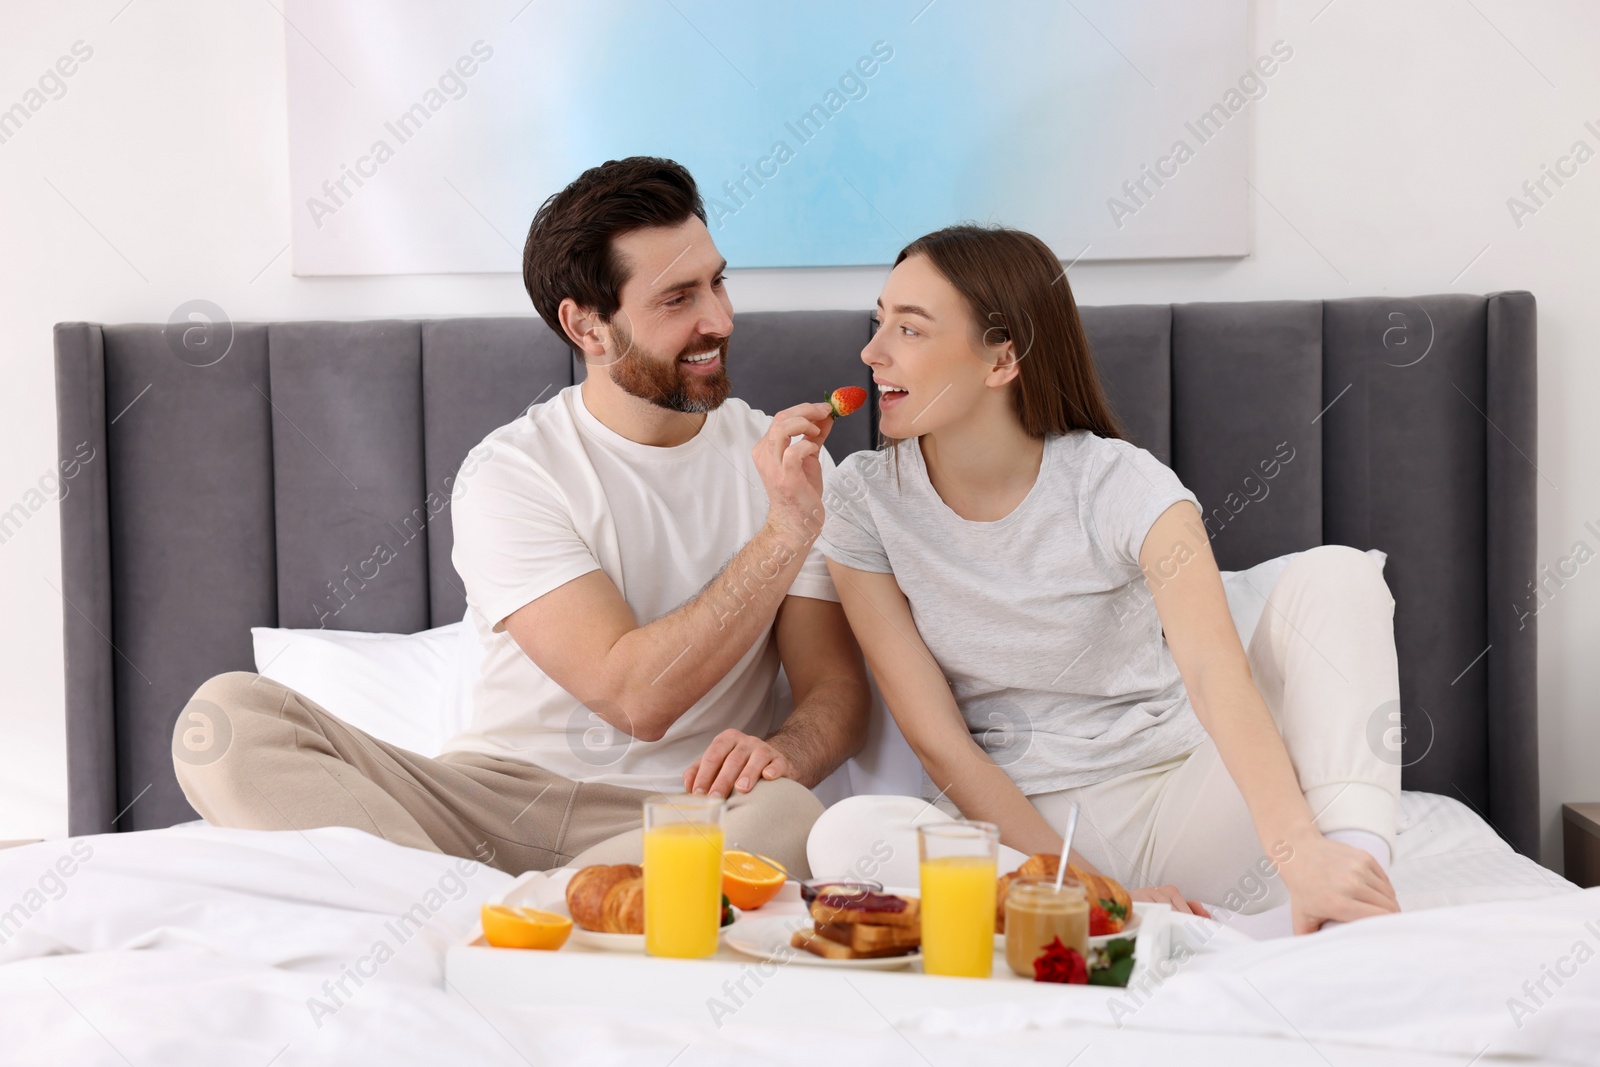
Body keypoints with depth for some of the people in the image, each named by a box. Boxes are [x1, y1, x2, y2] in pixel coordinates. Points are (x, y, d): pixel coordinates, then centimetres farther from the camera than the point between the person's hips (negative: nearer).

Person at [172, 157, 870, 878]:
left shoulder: (786, 458, 6)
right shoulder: (509, 471, -4)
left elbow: (838, 692, 5)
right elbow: (634, 696, -14)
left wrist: (782, 751, -19)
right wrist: (788, 529, -16)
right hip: (493, 800, 0)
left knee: (785, 817, -36)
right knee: (229, 713, -21)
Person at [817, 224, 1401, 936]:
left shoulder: (1121, 485, -10)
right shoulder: (866, 498, -5)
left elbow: (1215, 671, -28)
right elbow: (938, 743, -8)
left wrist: (1301, 853, -45)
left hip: (1179, 798, 0)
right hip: (1020, 825, 1)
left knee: (1333, 573, -18)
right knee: (851, 833, -34)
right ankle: (1236, 935, -33)